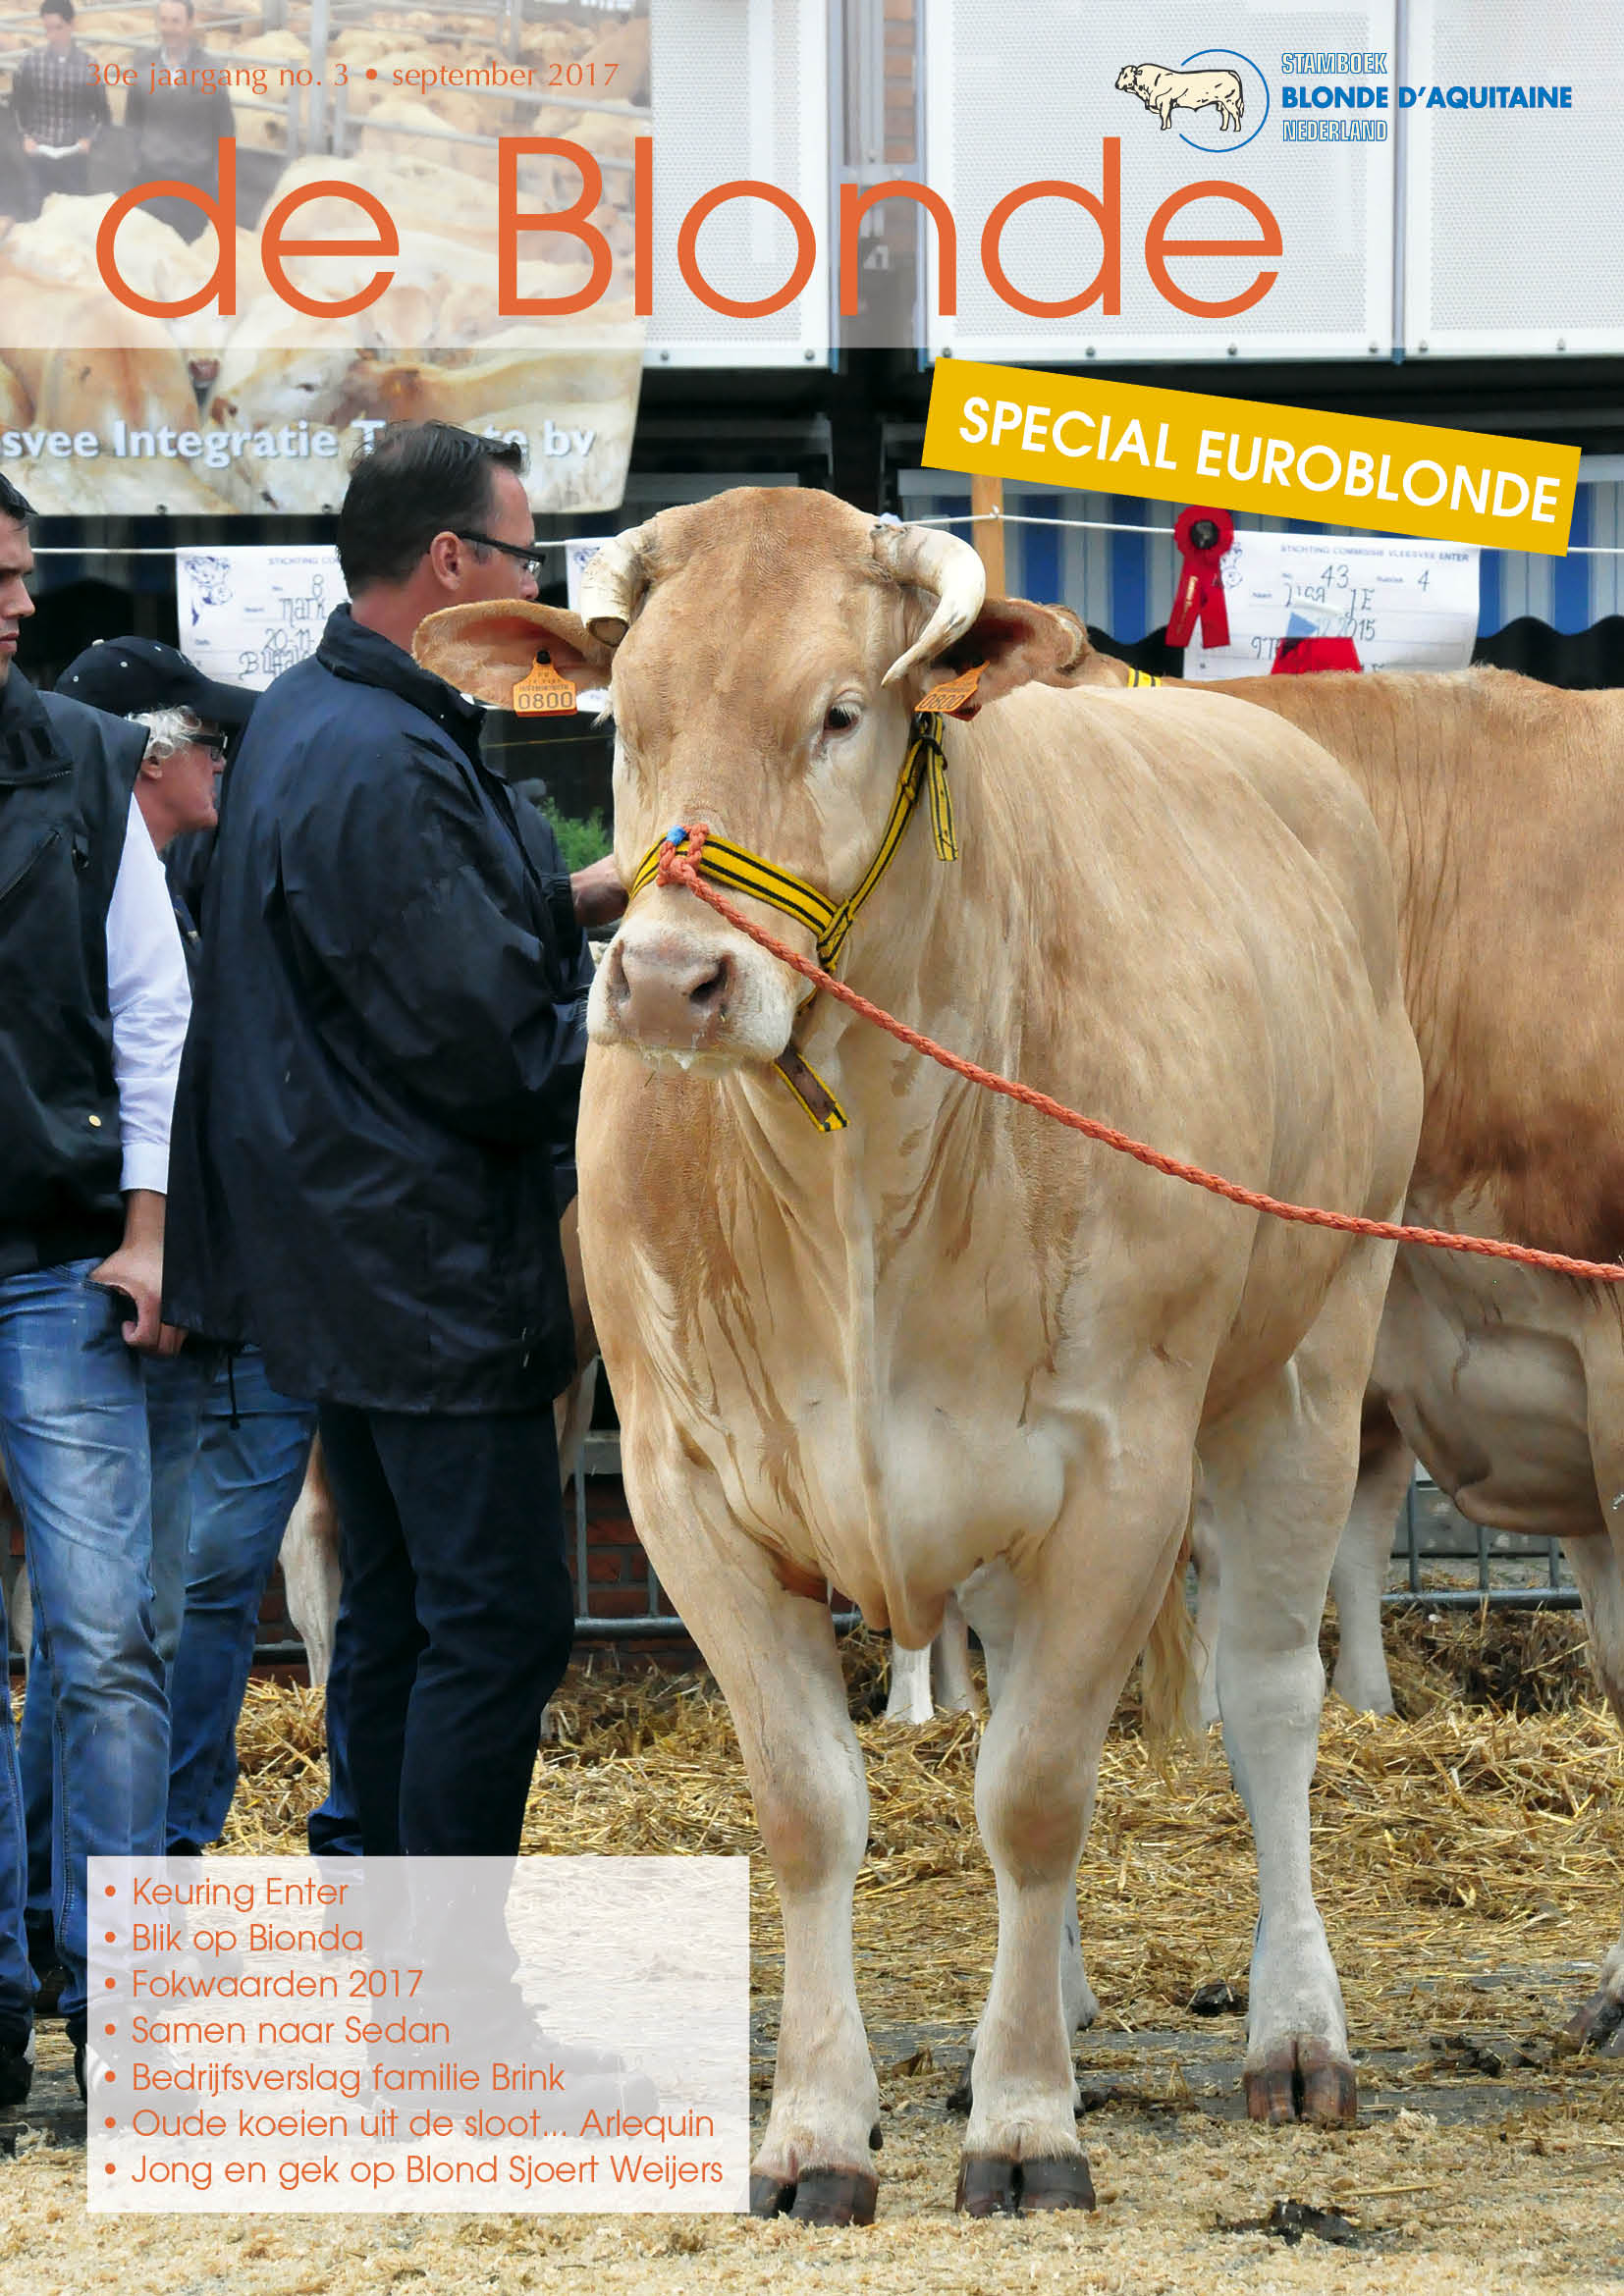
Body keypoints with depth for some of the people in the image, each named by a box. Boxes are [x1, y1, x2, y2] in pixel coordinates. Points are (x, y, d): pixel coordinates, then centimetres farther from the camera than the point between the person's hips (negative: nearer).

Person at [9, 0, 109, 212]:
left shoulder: (88, 66, -6)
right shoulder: (31, 64, -4)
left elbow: (102, 112, 4)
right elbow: (18, 105, 9)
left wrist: (88, 139, -6)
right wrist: (26, 136, 1)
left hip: (74, 155, -1)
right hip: (39, 155, 1)